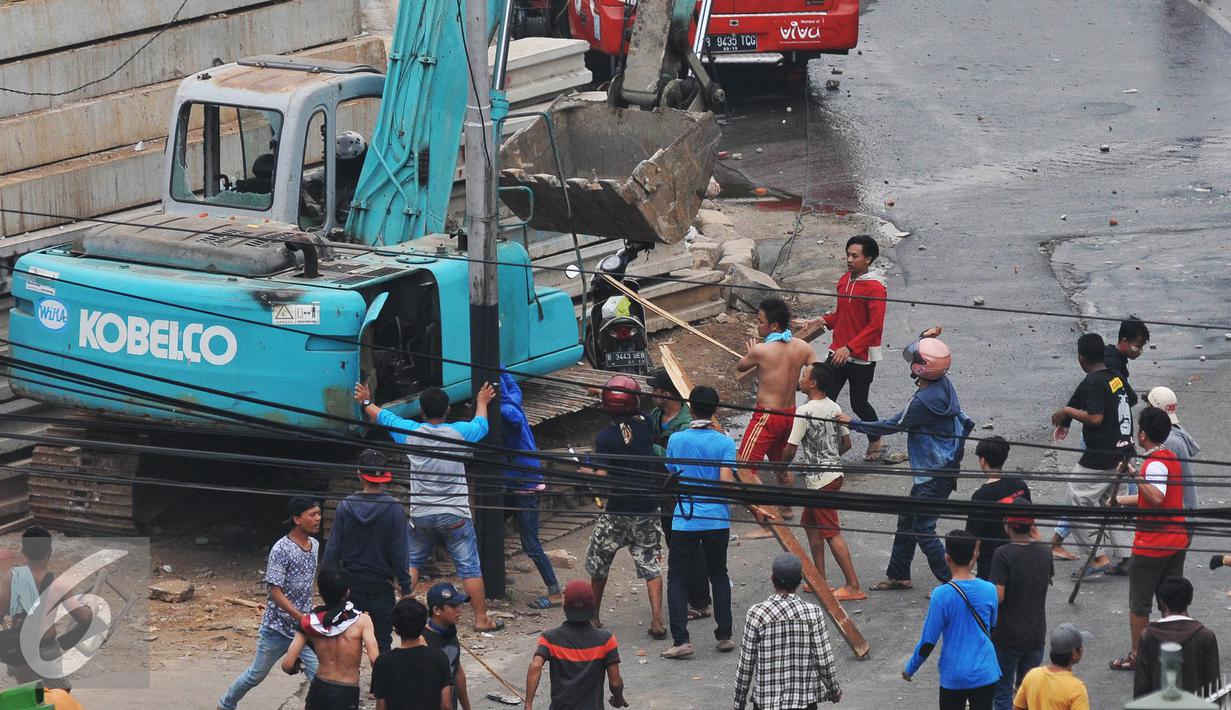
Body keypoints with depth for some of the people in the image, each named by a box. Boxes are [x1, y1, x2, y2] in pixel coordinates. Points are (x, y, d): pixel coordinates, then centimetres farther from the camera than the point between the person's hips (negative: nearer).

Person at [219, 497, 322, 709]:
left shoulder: (315, 545, 3)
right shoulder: (281, 550, -19)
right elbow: (275, 592, -22)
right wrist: (302, 618, -28)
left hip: (304, 628, 5)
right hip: (278, 627, -5)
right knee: (256, 675, 13)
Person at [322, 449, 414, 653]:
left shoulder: (345, 506, -5)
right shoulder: (394, 509, -11)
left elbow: (333, 549, -2)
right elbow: (399, 552, -9)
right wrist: (405, 586, -1)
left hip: (351, 584, 2)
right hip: (381, 588, -2)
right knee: (382, 640, 3)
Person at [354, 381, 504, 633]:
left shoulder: (411, 432, -4)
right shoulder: (459, 432, -7)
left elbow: (383, 416, 15)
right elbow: (481, 424, 17)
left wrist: (366, 402, 34)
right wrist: (482, 402, 38)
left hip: (421, 515, 2)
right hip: (454, 515, -2)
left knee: (412, 563, 20)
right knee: (469, 568, 2)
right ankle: (481, 619, 3)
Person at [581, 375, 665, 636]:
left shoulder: (605, 436, -13)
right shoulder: (645, 428, -3)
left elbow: (601, 477, -17)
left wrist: (585, 471, 2)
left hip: (617, 512, -2)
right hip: (648, 509, 2)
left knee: (599, 562, 16)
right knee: (651, 565, 8)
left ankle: (593, 617, 27)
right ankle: (657, 622, -3)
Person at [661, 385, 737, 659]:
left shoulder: (676, 439, -1)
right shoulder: (724, 442, -7)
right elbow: (726, 481, -15)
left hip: (684, 520, 0)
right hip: (717, 520, 0)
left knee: (677, 578, 5)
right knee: (718, 575, 17)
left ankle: (680, 640, -7)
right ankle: (724, 636, 17)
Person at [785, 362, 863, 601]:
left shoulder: (805, 412, -18)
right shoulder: (834, 408, 6)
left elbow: (791, 450, -15)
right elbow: (846, 443, 12)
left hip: (818, 479, -9)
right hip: (834, 472, 9)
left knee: (831, 532, -5)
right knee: (810, 523, 20)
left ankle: (854, 586, -5)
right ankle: (819, 580, 24)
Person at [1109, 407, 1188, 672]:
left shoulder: (1155, 463, -20)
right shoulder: (1170, 458, 9)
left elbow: (1157, 498, -35)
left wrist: (1135, 475, -32)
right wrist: (1122, 500, 24)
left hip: (1151, 546, -8)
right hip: (1176, 541, 8)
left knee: (1139, 605, 6)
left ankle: (1136, 656, 15)